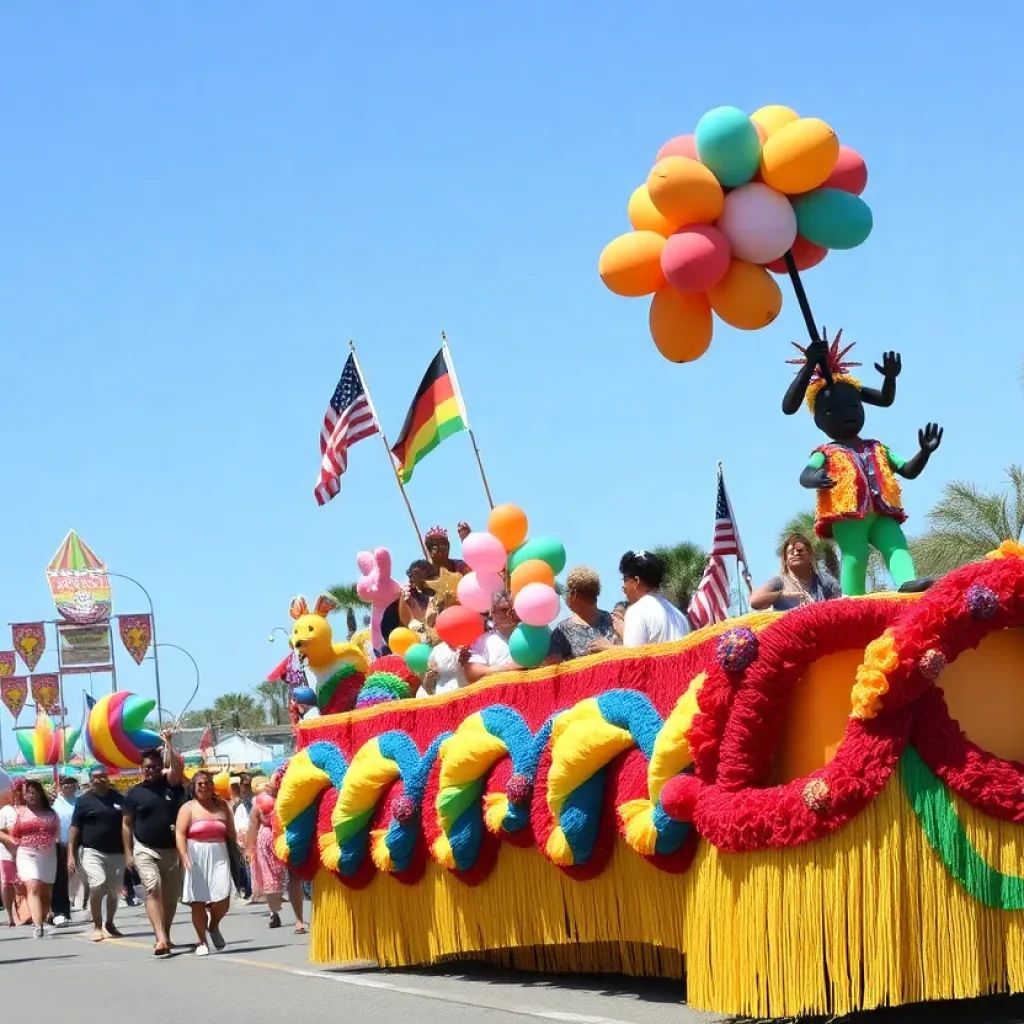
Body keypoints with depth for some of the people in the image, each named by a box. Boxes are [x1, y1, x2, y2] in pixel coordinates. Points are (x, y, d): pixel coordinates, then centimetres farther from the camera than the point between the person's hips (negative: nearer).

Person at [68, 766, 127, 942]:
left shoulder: (119, 799, 6)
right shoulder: (83, 800, 0)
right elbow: (74, 829, -1)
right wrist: (71, 855, -8)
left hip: (116, 853, 3)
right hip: (92, 851, -3)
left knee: (113, 891, 8)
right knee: (97, 885, -20)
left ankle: (109, 924, 28)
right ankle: (97, 925, -6)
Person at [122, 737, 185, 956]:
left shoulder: (171, 785, 4)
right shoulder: (134, 793, 2)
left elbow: (177, 769, -18)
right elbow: (127, 824, 4)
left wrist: (168, 745, -22)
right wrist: (128, 852, -1)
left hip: (172, 849, 2)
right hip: (145, 850, -2)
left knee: (171, 895, 9)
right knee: (153, 889, -18)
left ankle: (165, 935, 25)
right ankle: (161, 938, -27)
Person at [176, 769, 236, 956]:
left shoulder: (222, 807, 11)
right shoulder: (188, 808, 1)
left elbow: (231, 835, 13)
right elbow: (179, 834, -7)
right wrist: (184, 857, -19)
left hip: (219, 858, 2)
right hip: (196, 858, -2)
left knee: (222, 900, -7)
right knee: (198, 901, -1)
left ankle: (213, 926, 25)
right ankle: (202, 941, 11)